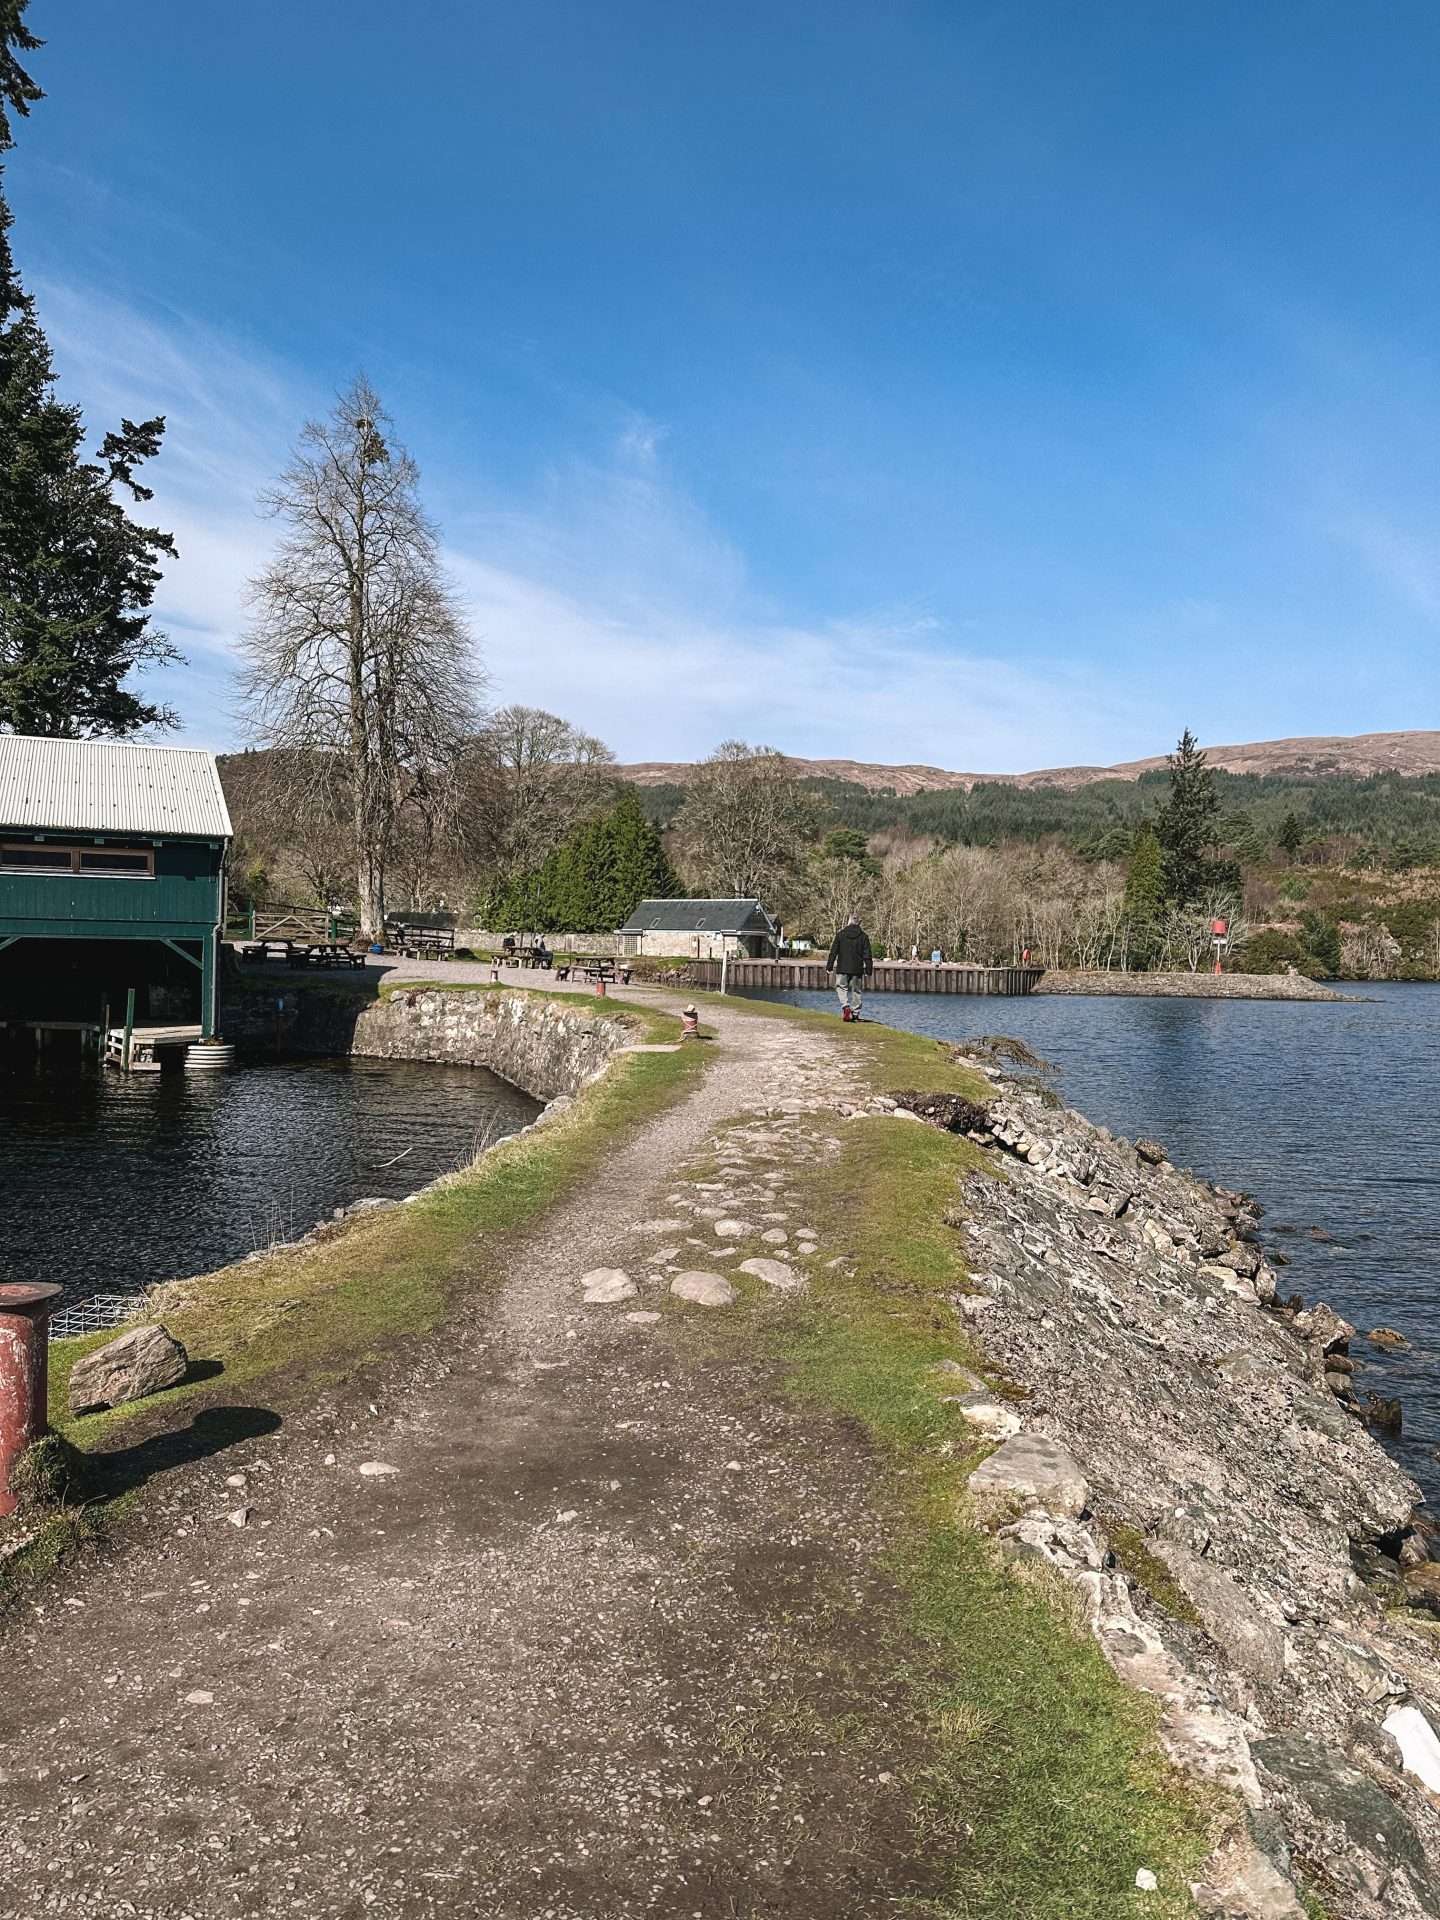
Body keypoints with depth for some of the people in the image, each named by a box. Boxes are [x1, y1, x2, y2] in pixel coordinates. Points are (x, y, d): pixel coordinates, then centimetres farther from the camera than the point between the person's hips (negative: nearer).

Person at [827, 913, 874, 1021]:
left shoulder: (840, 934, -2)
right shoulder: (864, 936, -1)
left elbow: (833, 952, 0)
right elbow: (867, 955, 0)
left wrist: (830, 966, 6)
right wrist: (869, 969, 4)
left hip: (842, 968, -1)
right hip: (857, 969, 1)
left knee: (841, 987, 12)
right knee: (856, 990, 11)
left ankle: (845, 1006, -11)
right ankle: (855, 1013, 13)